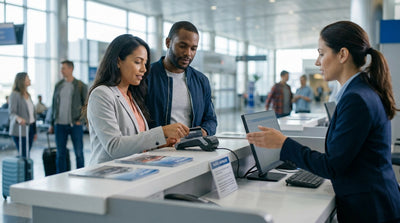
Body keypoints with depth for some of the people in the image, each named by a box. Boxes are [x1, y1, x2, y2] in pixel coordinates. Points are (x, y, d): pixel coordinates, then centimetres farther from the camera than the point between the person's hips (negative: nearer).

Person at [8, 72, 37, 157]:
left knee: (27, 153, 4)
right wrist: (18, 118, -38)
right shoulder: (14, 95, -8)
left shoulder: (28, 95, 14)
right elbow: (12, 112, -15)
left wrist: (34, 130, 17)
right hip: (20, 129, -7)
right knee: (23, 155, -8)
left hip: (30, 128, 7)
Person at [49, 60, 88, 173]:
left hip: (75, 124, -4)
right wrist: (52, 124, 13)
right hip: (60, 125, 4)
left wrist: (80, 119, -9)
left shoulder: (80, 86, -1)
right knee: (60, 154, 8)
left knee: (78, 153, 0)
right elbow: (54, 105, 15)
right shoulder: (58, 85, 11)